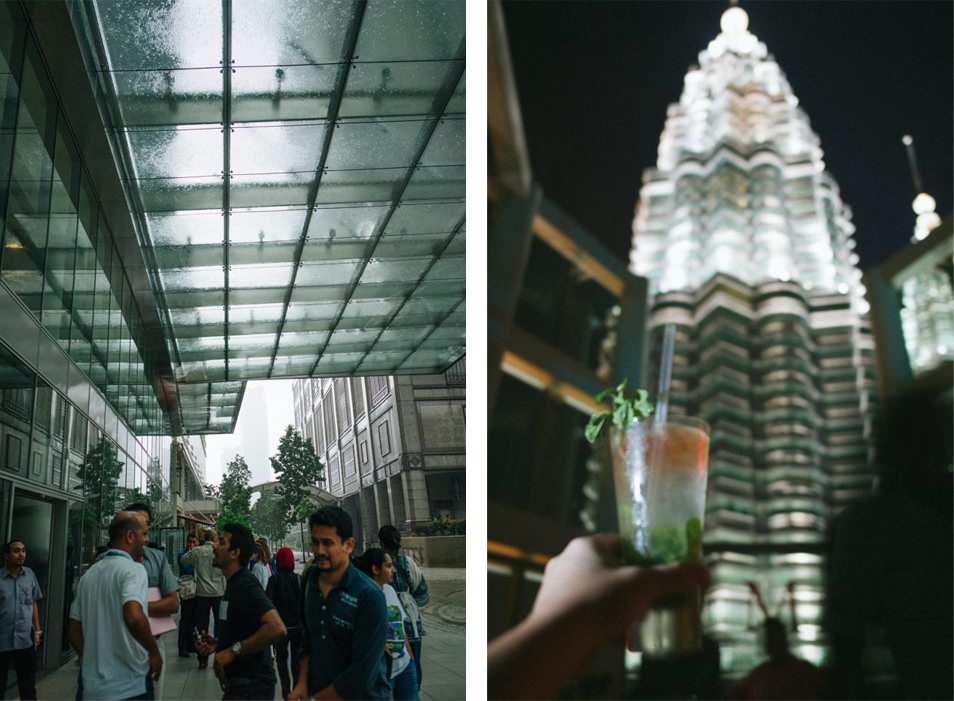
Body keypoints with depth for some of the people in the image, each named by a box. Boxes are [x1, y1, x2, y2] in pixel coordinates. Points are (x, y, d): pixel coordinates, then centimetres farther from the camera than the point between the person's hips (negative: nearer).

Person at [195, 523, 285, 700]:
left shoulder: (245, 585, -18)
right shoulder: (234, 584, 13)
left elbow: (276, 628, -32)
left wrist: (233, 651, -25)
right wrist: (217, 644, 8)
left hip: (250, 685, -10)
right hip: (240, 682, 10)